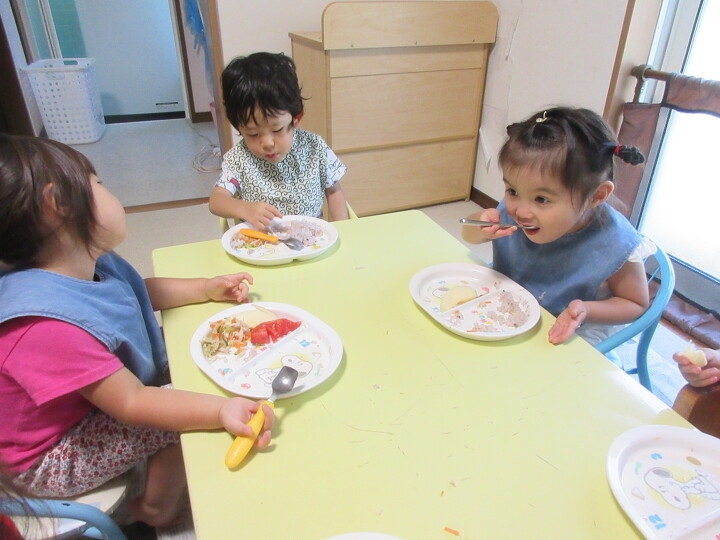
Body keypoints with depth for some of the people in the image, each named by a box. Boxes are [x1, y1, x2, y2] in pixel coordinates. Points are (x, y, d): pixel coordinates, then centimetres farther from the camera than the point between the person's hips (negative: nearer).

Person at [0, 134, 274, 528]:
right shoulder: (47, 322, -40)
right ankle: (158, 511, 10)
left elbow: (141, 292, 9)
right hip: (51, 459, -9)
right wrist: (222, 409, -47)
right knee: (184, 423, -21)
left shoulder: (89, 264, -11)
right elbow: (130, 403, -38)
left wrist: (209, 288, 4)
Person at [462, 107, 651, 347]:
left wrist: (586, 311, -27)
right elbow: (469, 233, 2)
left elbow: (636, 305, -8)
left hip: (566, 342, -3)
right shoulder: (512, 211, -17)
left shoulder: (615, 244, -24)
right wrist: (481, 228, -22)